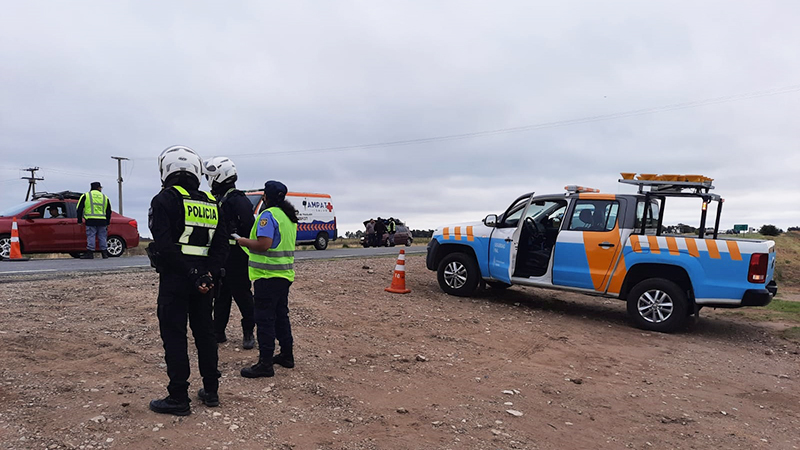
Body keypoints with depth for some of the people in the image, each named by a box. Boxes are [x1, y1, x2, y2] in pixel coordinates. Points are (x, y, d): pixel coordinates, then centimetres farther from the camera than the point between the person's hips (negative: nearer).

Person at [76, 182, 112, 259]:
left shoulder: (85, 196, 8)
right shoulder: (105, 197, 15)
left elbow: (79, 209, 5)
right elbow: (109, 212, 17)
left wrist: (79, 221, 9)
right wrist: (107, 223, 23)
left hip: (91, 221, -2)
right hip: (102, 221, 2)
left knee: (91, 237, -2)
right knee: (102, 237, 7)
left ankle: (90, 253, -4)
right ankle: (105, 253, 9)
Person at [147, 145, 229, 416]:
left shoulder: (165, 200, -7)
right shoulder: (211, 203, 11)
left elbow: (164, 246, -18)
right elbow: (222, 245, 5)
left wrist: (193, 275, -17)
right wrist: (209, 274, -5)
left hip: (174, 279, -6)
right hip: (202, 279, 6)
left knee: (174, 337, 3)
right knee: (204, 333, 15)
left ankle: (178, 398, 9)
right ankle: (211, 391, 23)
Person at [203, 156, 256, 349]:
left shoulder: (238, 200, -14)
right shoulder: (216, 199, 15)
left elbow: (250, 228, -19)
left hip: (235, 256, -9)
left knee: (241, 294, 0)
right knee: (221, 295, 14)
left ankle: (248, 332, 11)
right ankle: (218, 332, 24)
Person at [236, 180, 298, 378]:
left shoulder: (268, 215, -15)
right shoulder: (290, 217, 14)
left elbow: (264, 244, -26)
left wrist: (245, 242, -8)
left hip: (268, 275, -9)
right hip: (285, 273, 9)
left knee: (265, 319, -4)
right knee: (281, 315, 18)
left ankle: (265, 363, 0)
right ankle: (286, 355, 26)